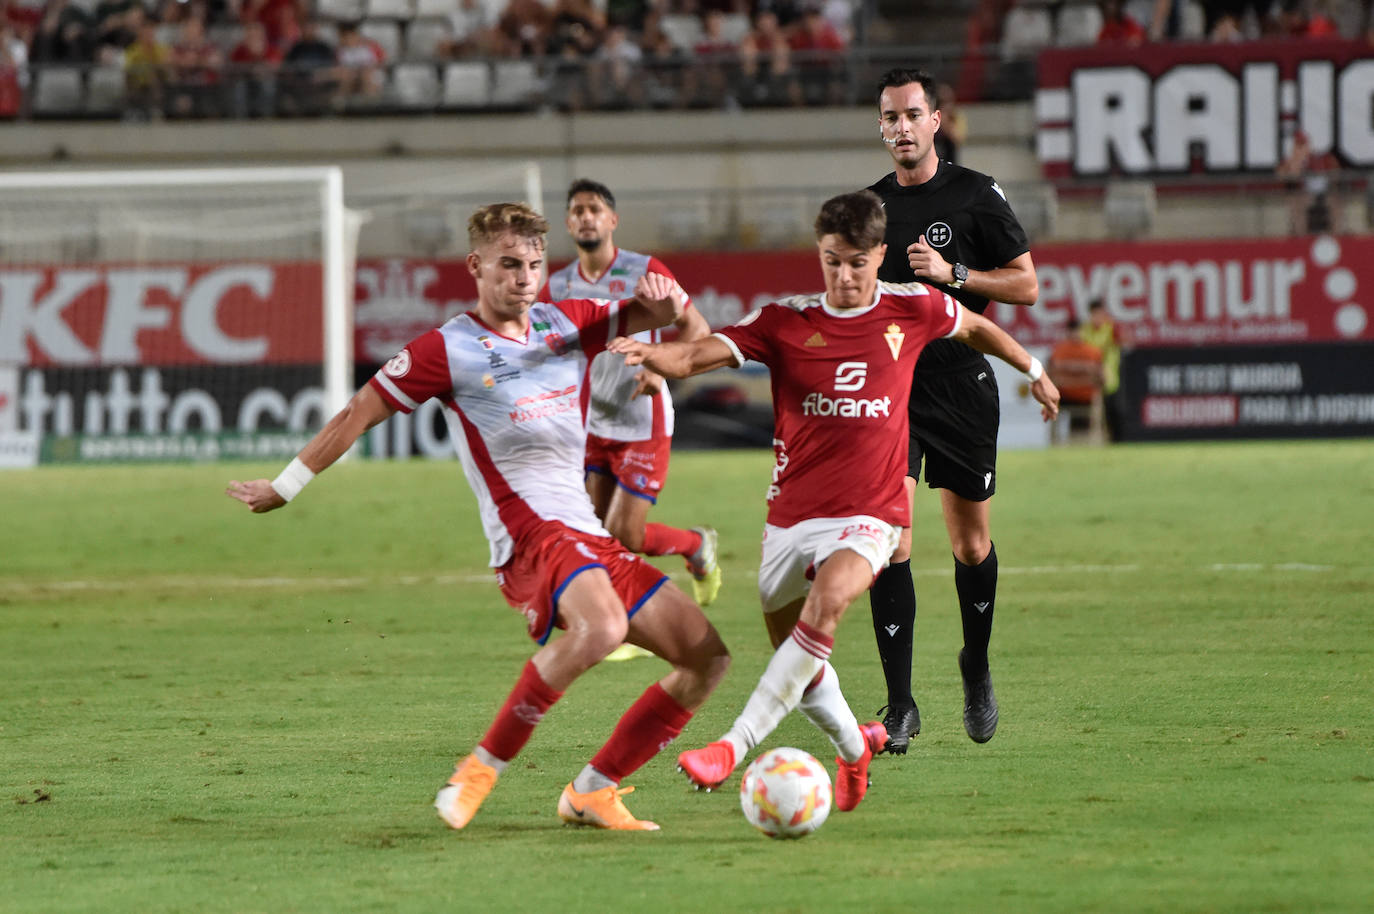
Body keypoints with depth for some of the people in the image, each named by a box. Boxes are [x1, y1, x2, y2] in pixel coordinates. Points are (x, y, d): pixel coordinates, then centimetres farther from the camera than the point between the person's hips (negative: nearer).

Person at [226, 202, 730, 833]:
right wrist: (284, 487, 10)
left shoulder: (569, 324, 15)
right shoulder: (449, 350, -1)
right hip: (531, 536, -7)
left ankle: (592, 792, 7)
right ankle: (483, 769, -25)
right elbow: (359, 414, 5)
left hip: (592, 542, 7)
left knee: (708, 657, 0)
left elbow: (658, 315, 19)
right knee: (600, 627, -38)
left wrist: (665, 297, -7)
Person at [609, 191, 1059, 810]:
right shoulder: (785, 322, -2)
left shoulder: (912, 310, 1)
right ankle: (854, 747, 40)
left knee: (825, 605, -32)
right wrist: (646, 354, -36)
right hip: (791, 514, 3)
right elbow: (696, 356, -15)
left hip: (868, 515, -3)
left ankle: (735, 747, -34)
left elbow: (975, 328, 23)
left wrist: (1034, 371, 36)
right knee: (802, 669, 10)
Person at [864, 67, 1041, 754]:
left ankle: (976, 667, 34)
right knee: (889, 541, -12)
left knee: (971, 545, 6)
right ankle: (900, 707, -11)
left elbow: (1025, 285, -2)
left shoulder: (975, 195, -1)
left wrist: (953, 274, -14)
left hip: (961, 382, -1)